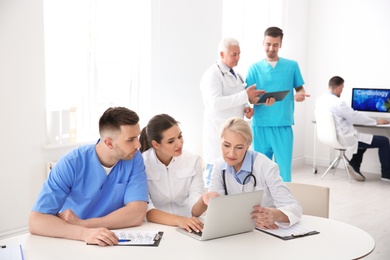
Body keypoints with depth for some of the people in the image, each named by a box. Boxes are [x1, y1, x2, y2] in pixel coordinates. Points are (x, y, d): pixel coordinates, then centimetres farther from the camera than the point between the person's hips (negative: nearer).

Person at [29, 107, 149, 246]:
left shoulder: (134, 158, -9)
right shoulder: (70, 163, -16)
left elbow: (137, 214, -17)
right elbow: (36, 221, -21)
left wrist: (82, 224, -23)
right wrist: (84, 233, -36)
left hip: (115, 243, 1)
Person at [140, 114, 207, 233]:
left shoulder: (193, 160, -1)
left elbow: (195, 210, -6)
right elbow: (144, 210, -17)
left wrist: (205, 200, -27)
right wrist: (178, 220, -31)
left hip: (187, 229, 2)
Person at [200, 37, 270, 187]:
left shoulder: (236, 75, 17)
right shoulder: (212, 75, -10)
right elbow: (215, 103, -23)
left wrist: (246, 108, 2)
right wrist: (245, 95, -24)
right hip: (219, 133, -8)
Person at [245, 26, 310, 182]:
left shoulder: (292, 66, 7)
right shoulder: (254, 68, 6)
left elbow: (300, 88, 13)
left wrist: (300, 94, -11)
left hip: (283, 125, 0)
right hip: (260, 125, 0)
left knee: (284, 168, -1)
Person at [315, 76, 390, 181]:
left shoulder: (319, 100, 2)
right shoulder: (338, 103, -23)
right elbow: (356, 117, -14)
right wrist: (376, 122, -1)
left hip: (331, 137, 9)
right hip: (346, 139, -9)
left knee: (364, 138, 31)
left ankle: (354, 165, 25)